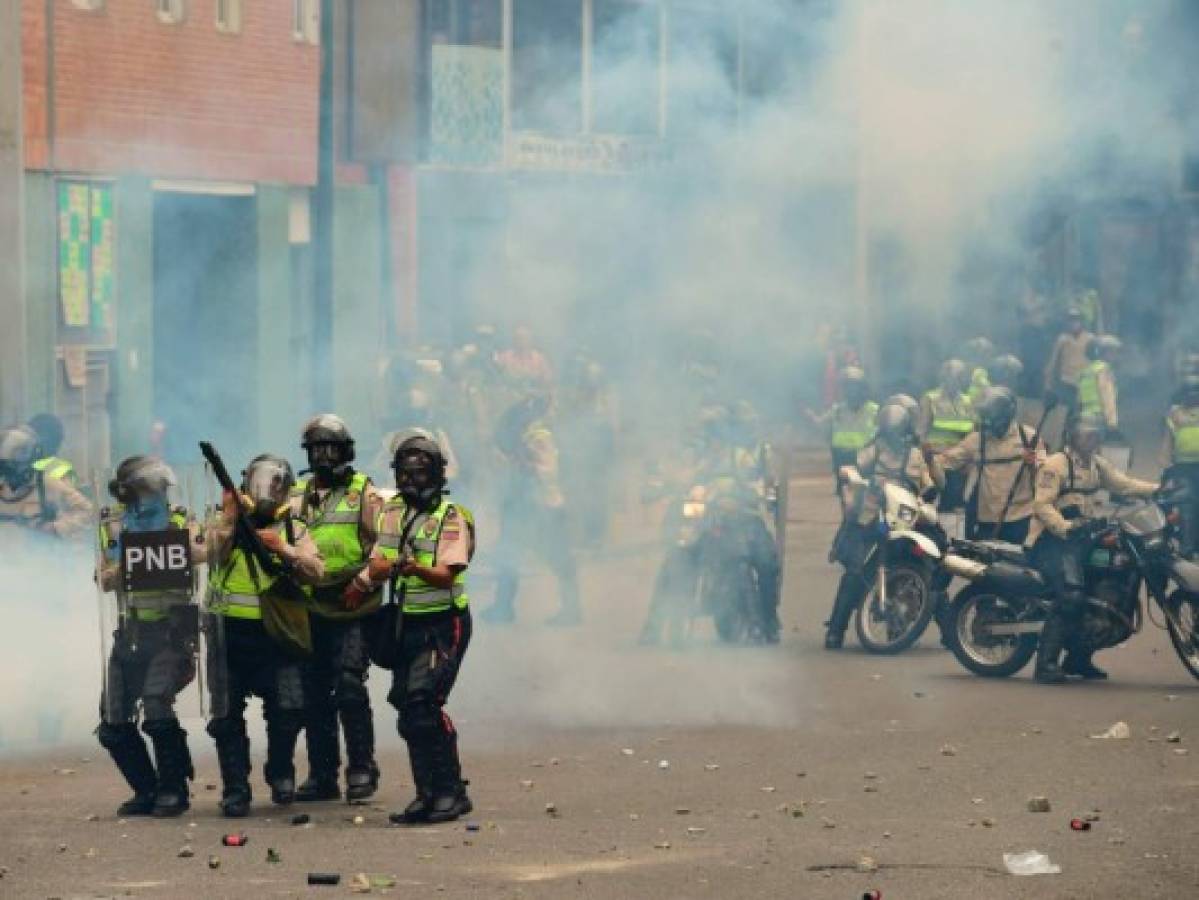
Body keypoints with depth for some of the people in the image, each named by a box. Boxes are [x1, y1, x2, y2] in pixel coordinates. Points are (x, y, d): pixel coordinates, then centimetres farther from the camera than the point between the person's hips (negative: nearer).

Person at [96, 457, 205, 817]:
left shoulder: (179, 521, -2)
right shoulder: (113, 526, 8)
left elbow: (204, 553, -19)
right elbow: (105, 581, 1)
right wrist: (125, 563, -16)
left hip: (171, 632, -5)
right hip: (130, 634, 5)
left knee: (157, 709, -23)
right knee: (113, 725, 4)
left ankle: (173, 790, -8)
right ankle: (147, 791, 19)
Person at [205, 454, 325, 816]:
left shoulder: (294, 530, 10)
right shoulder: (224, 524, 7)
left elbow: (316, 573, -2)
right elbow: (212, 552, -12)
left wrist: (284, 549, -15)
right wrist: (229, 518, -20)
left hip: (277, 634, 0)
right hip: (230, 634, 0)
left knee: (289, 707, -12)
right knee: (227, 715, 0)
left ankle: (281, 773, 12)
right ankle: (235, 790, 8)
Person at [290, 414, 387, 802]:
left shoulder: (363, 493, 2)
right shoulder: (299, 494, 16)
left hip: (352, 610, -5)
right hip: (312, 608, 5)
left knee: (349, 688, -14)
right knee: (314, 694, 6)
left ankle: (362, 769, -6)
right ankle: (322, 775, 13)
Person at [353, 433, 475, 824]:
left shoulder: (451, 518, -9)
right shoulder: (393, 513, 11)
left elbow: (447, 574, -21)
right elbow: (376, 566, 14)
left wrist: (417, 568, -37)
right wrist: (389, 566, -4)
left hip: (442, 625, -7)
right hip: (407, 626, 7)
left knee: (422, 705, -18)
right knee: (409, 710, 7)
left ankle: (451, 793, -13)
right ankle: (429, 796, 15)